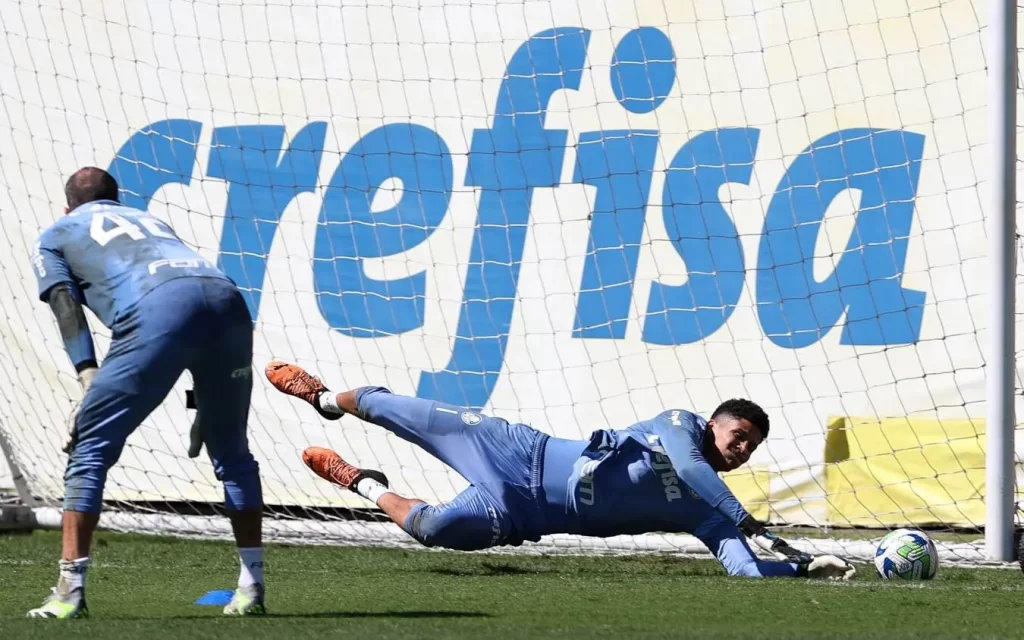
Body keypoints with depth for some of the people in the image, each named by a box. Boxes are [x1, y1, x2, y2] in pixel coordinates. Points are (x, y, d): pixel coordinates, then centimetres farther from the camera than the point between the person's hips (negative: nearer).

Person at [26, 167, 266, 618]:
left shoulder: (55, 237, 29)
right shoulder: (150, 220, 43)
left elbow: (66, 307, 10)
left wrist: (89, 381, -3)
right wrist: (205, 403, 35)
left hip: (157, 309, -5)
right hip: (227, 299, 5)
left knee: (90, 448, 4)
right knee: (232, 452, 21)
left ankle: (70, 592, -2)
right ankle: (251, 589, 20)